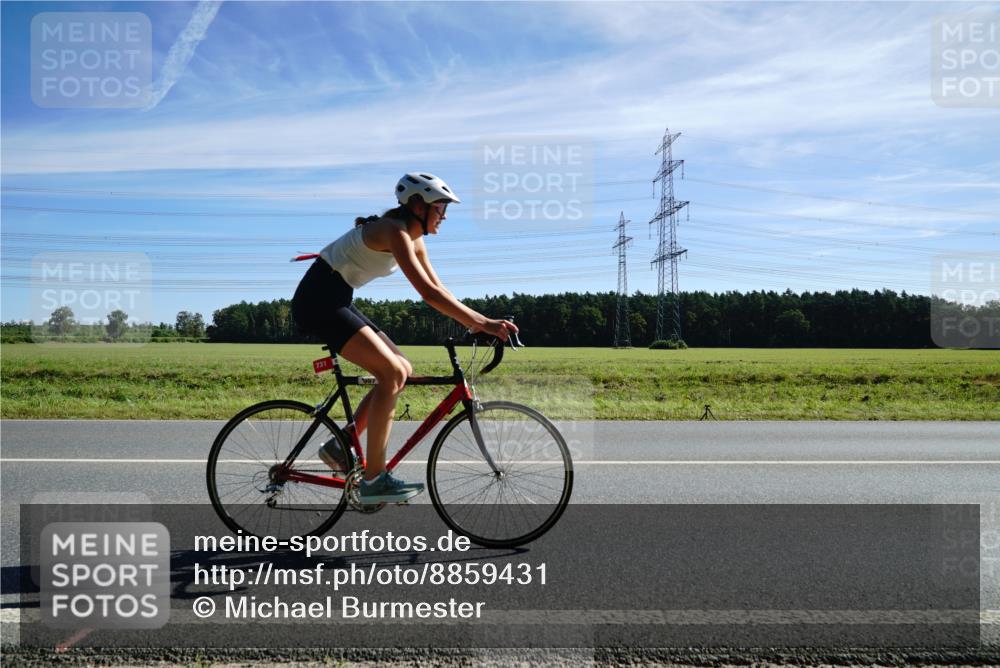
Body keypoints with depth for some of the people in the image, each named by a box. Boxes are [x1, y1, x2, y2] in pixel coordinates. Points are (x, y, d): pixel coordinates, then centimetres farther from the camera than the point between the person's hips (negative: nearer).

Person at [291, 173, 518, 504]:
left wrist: (477, 321, 2)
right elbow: (429, 293, -28)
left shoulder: (412, 238, 11)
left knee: (401, 370, 5)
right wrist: (482, 322, -29)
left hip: (335, 302, 10)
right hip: (319, 299, -10)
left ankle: (341, 446, 9)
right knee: (392, 373, -18)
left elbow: (438, 289, 12)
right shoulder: (394, 231, -19)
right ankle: (375, 480, -15)